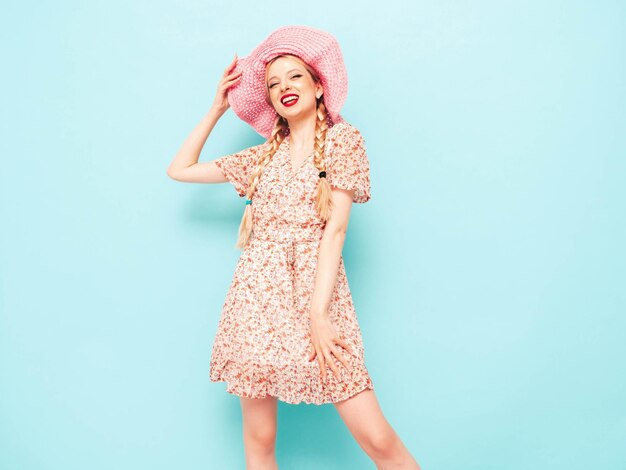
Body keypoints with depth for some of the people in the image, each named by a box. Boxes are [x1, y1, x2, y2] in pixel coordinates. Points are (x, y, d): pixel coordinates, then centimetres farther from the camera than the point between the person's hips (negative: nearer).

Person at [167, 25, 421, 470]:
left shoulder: (343, 139, 4)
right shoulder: (263, 156, 15)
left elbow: (335, 227, -6)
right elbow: (179, 170, 20)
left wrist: (317, 312, -14)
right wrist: (217, 109, 18)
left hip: (319, 288, -3)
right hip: (257, 292, 4)